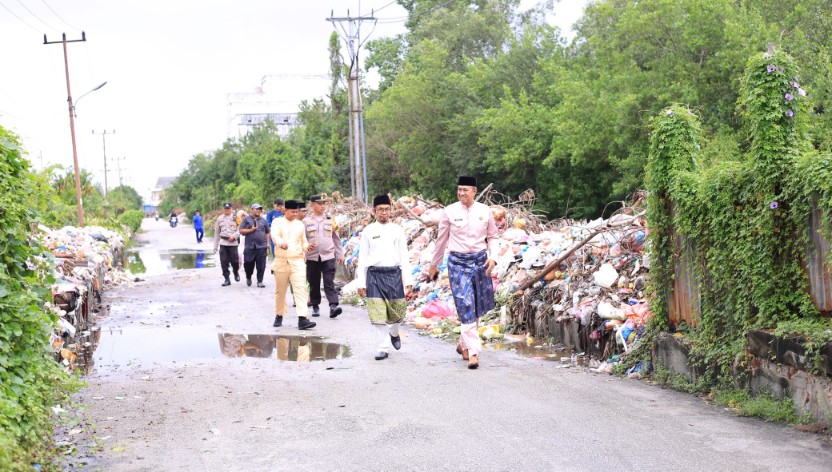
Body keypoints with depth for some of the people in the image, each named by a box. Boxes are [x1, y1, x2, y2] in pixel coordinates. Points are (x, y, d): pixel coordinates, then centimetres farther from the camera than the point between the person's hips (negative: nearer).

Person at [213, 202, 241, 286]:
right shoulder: (219, 219, 13)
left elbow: (239, 230, 0)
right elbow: (217, 233, 16)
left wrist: (234, 236, -19)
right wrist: (215, 245, 14)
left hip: (233, 242, -3)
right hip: (223, 243, 3)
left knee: (234, 260, -4)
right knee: (224, 262, -2)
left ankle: (236, 273, 26)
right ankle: (227, 279, 5)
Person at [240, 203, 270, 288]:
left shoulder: (263, 220, 14)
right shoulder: (246, 219, 7)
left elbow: (267, 232, 17)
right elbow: (241, 231, 1)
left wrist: (267, 243, 10)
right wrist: (251, 230, -10)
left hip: (261, 246, 1)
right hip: (250, 246, -1)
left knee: (261, 265, -2)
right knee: (248, 264, 0)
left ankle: (260, 281, 7)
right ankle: (248, 278, 26)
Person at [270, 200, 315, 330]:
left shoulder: (300, 224, 13)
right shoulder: (277, 222, 2)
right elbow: (274, 235, -17)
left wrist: (306, 246, -3)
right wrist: (280, 242, -40)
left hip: (297, 261, 2)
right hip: (281, 262, -1)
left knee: (300, 289, -13)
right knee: (280, 291, 8)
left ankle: (302, 319, -21)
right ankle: (279, 316, 27)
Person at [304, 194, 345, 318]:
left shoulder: (330, 220, 8)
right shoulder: (306, 221, 4)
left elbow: (336, 239, 13)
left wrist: (340, 255, 12)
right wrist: (307, 246, -13)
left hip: (328, 256, 0)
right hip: (312, 257, 0)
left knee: (329, 283, -9)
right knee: (314, 283, 8)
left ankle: (333, 306, -18)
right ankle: (315, 306, 19)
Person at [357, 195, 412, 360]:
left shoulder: (397, 230, 7)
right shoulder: (368, 231, 4)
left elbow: (404, 256, 8)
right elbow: (362, 258, 5)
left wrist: (408, 280, 3)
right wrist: (361, 283, 1)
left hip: (394, 274, 1)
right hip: (374, 274, -1)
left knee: (397, 311, 7)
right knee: (378, 313, -3)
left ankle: (394, 333, 39)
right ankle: (383, 348, 6)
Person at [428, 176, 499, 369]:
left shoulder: (485, 211, 1)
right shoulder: (450, 212, -3)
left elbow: (492, 237, 12)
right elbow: (441, 240, 8)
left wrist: (493, 257, -5)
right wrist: (434, 265, 16)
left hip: (480, 260, 3)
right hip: (458, 262, -3)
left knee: (477, 307, 10)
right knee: (465, 307, -9)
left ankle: (463, 344, 31)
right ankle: (473, 353, -9)